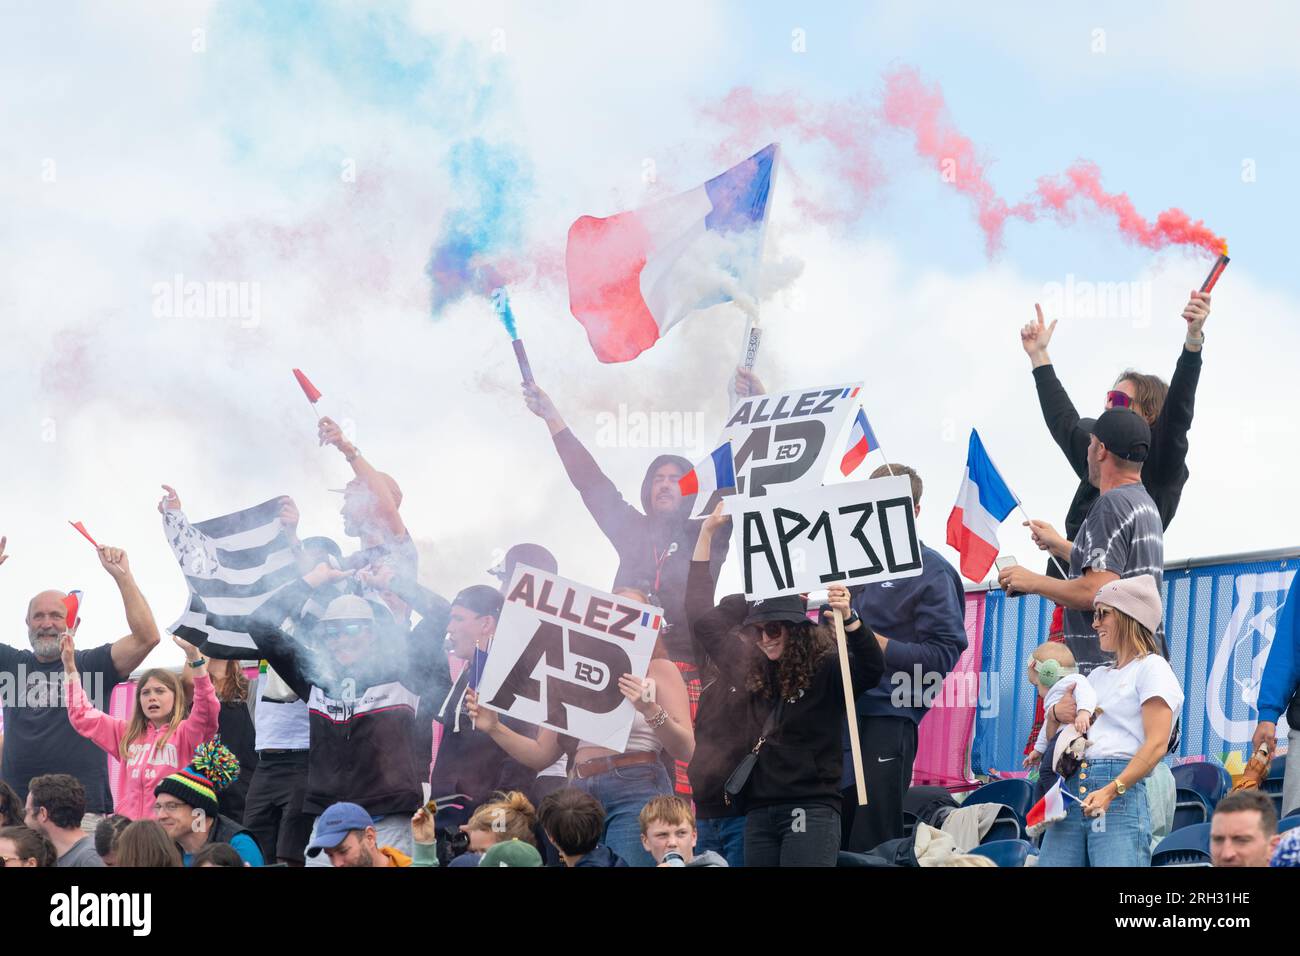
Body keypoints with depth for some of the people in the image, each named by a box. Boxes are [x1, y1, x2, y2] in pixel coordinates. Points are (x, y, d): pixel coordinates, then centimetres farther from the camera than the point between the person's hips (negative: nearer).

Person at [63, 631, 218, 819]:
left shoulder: (185, 733, 5)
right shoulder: (126, 733, 22)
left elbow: (207, 712, -14)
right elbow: (82, 715, 24)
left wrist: (194, 657, -25)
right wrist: (69, 666, 16)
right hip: (128, 825, 5)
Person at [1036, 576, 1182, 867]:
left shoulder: (1151, 668, 2)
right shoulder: (1098, 676, 25)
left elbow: (1156, 745, -10)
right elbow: (1053, 737, 31)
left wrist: (1111, 790, -21)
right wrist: (1056, 714, 7)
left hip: (1121, 791, -7)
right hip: (1072, 788, 7)